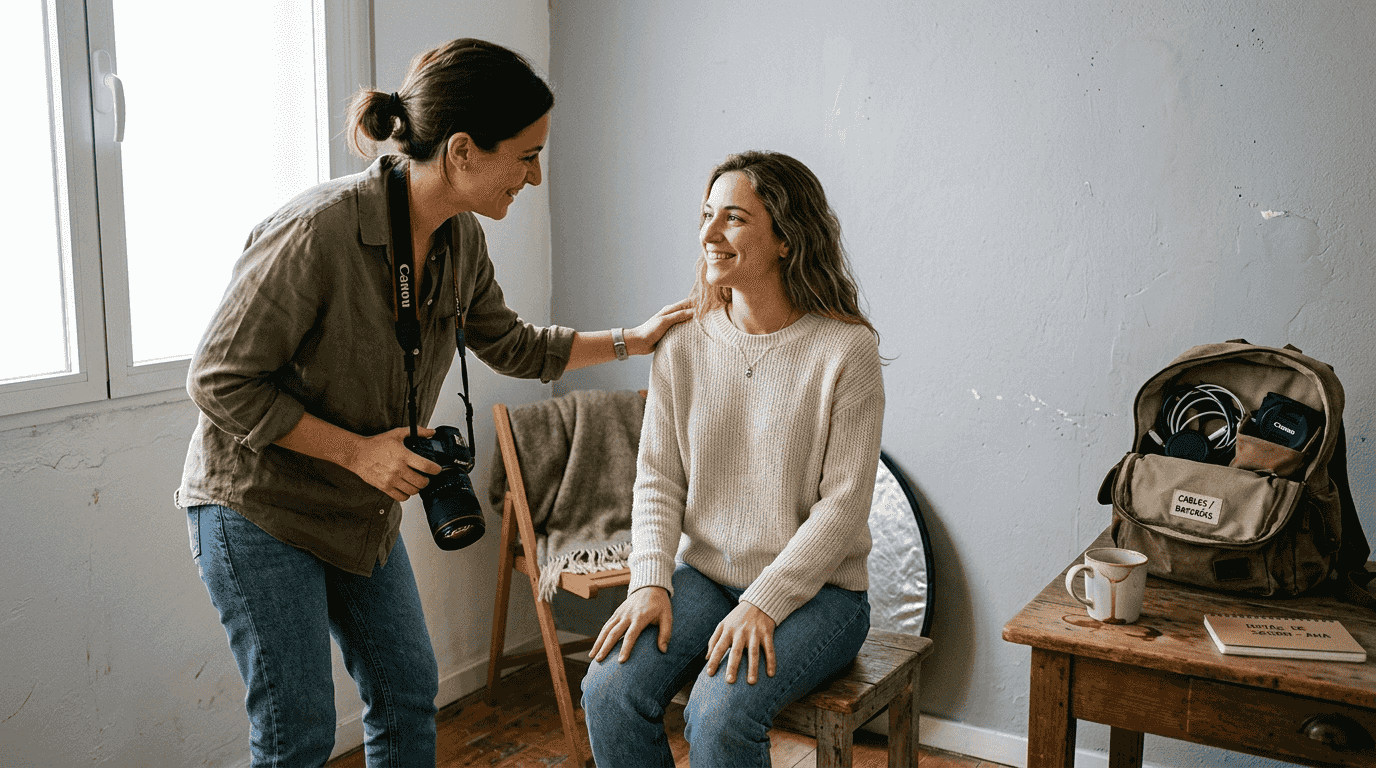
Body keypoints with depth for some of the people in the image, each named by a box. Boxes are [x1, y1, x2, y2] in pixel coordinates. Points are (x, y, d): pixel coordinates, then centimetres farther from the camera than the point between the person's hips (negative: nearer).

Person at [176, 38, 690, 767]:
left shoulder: (460, 240, -6)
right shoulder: (318, 229, -29)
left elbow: (511, 345, 13)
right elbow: (218, 380, -22)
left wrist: (634, 339, 11)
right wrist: (357, 451, -24)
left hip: (362, 513, 7)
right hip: (259, 507, -7)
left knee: (408, 694, 14)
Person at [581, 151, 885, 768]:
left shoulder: (845, 350, -11)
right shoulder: (682, 344, 3)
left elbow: (843, 504, -12)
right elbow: (658, 480, 5)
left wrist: (765, 602, -19)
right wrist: (651, 582, -10)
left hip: (815, 590, -4)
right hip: (703, 576, 4)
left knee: (719, 714, -28)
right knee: (609, 689, -20)